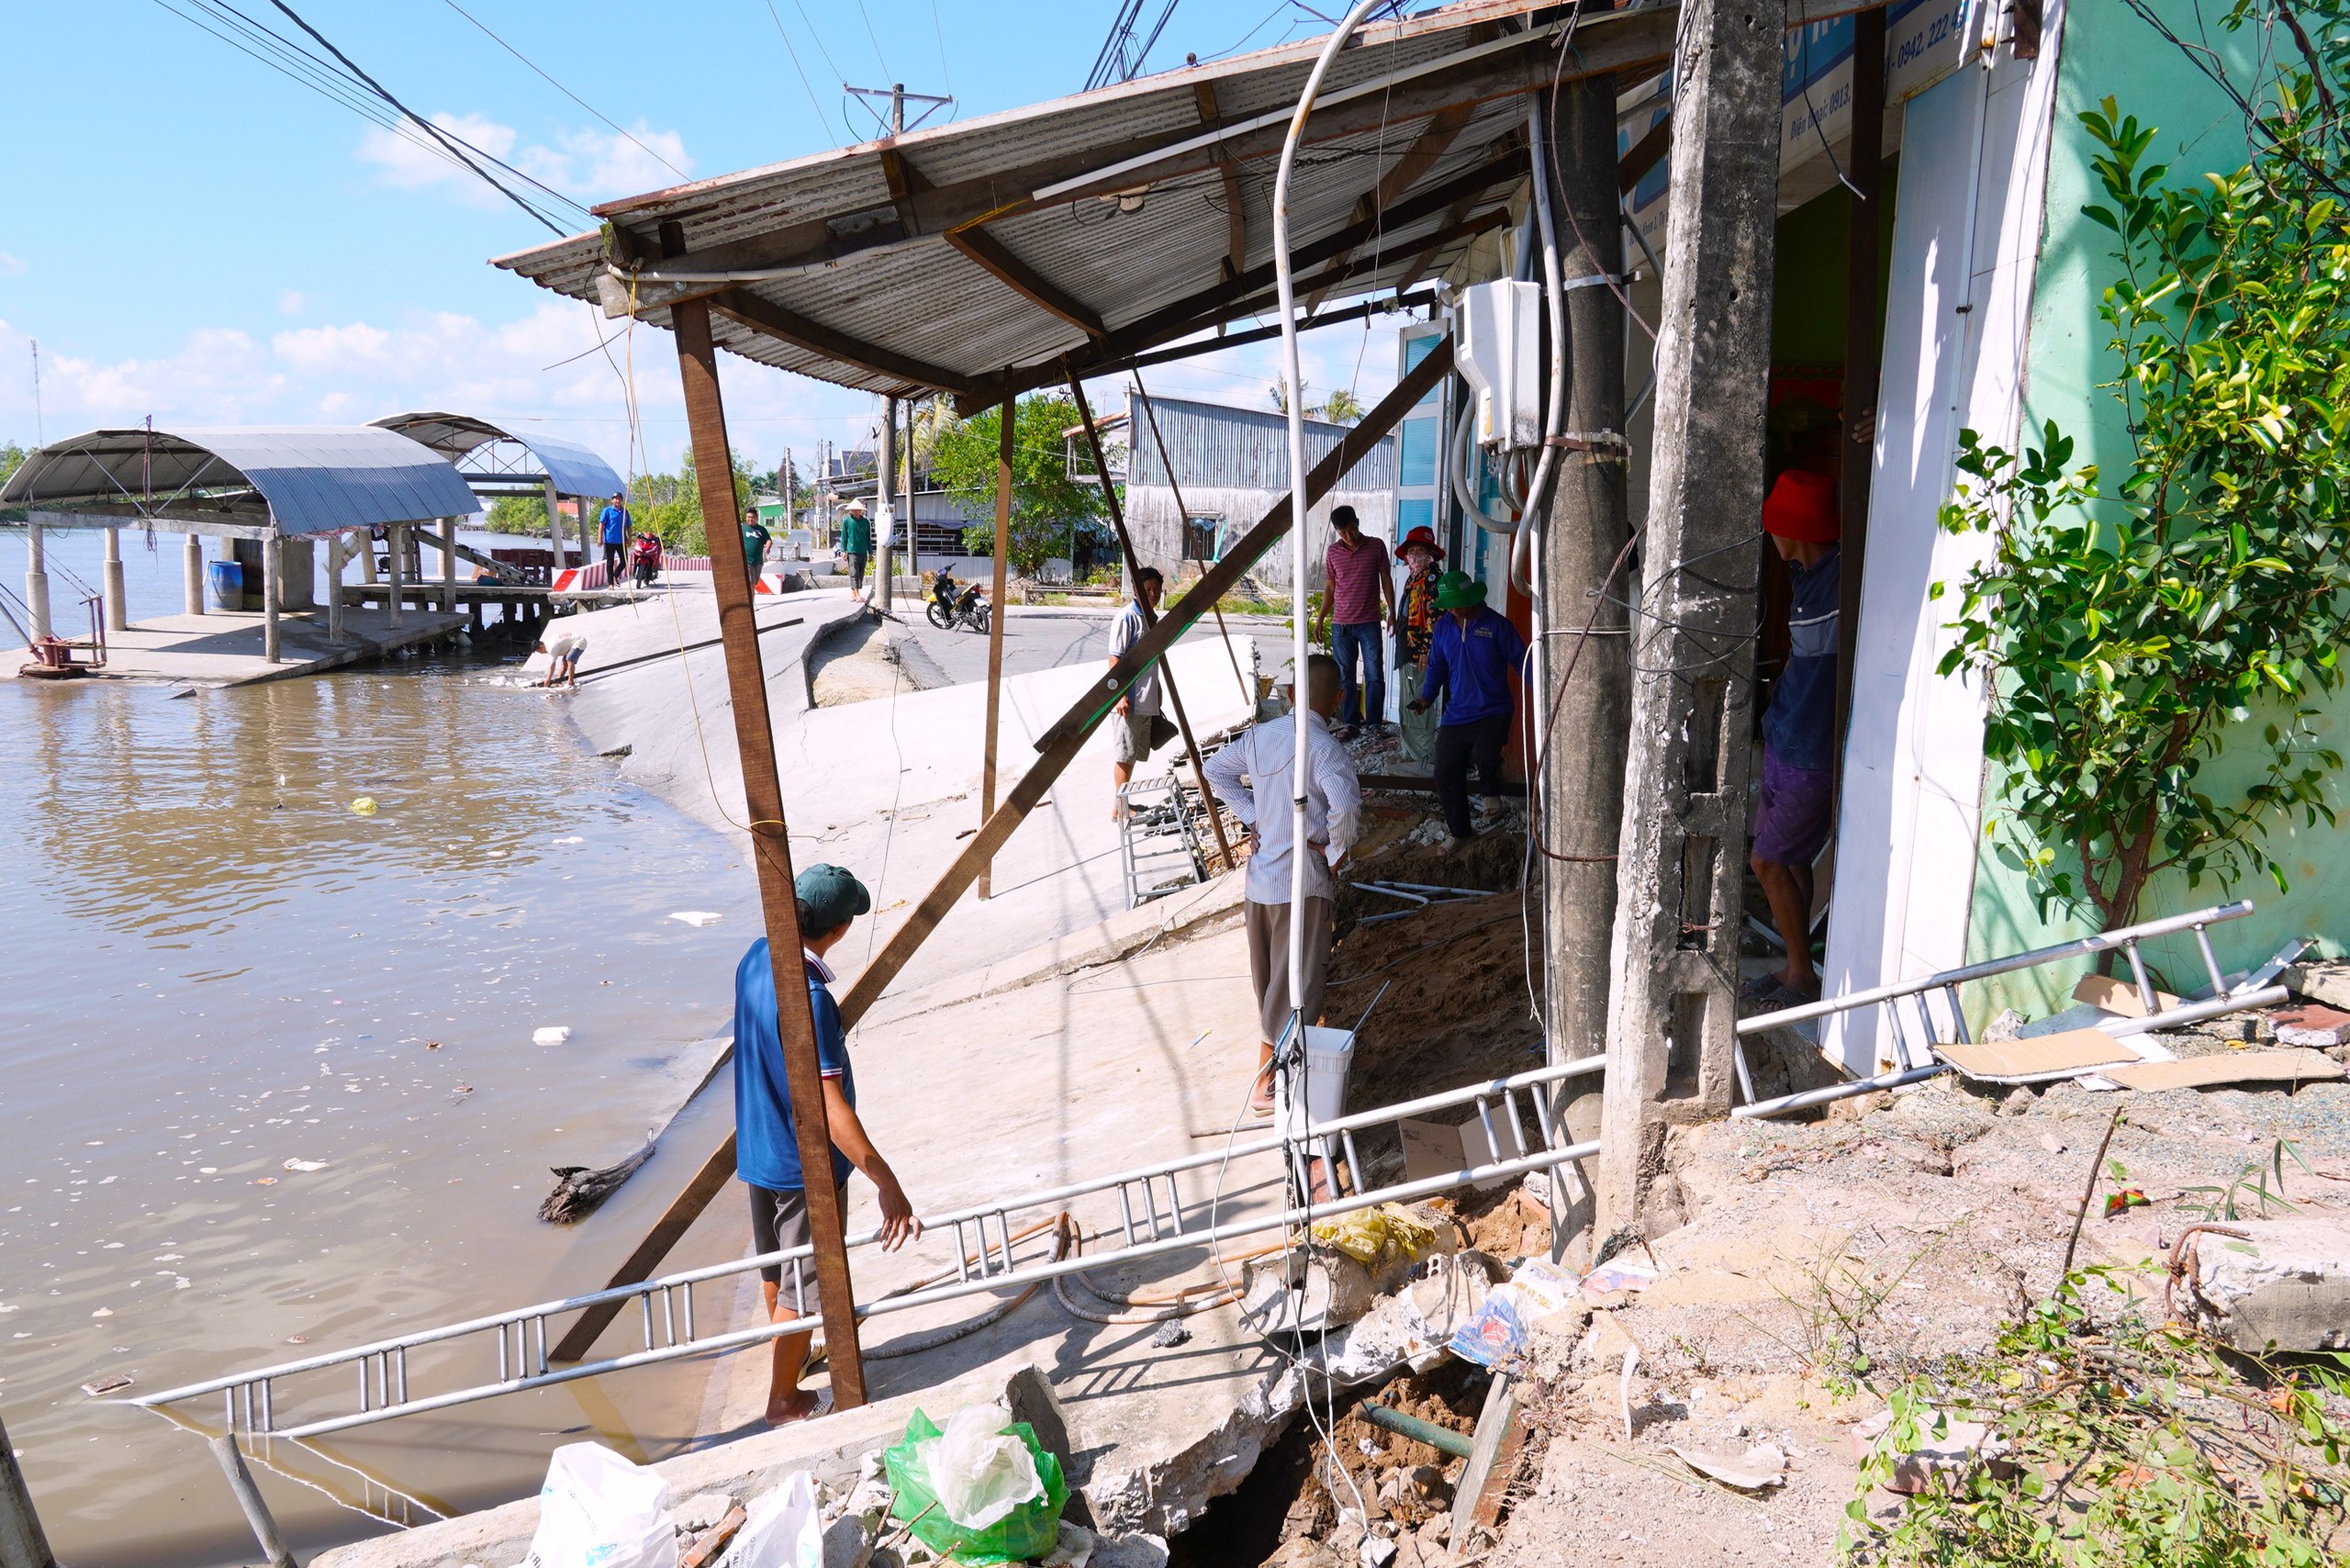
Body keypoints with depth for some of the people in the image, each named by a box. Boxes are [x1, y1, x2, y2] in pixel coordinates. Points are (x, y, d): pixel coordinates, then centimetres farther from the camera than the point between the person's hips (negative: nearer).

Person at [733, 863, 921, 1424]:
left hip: (757, 1146, 9)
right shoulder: (809, 1000, -33)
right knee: (806, 1283, 11)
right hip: (803, 1163, -9)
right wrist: (888, 1184, -35)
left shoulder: (757, 957, -6)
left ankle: (792, 1353, 50)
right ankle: (784, 1399, 28)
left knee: (774, 1265, 27)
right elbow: (830, 1110, -36)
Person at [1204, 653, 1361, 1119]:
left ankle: (1272, 1058, 35)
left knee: (1267, 978, 20)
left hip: (1259, 877, 7)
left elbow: (1216, 770, 16)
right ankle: (1269, 1084, 4)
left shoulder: (1260, 734, 4)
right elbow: (1346, 807, -33)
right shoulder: (1326, 750, -17)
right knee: (1296, 985, 2)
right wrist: (1335, 851, -15)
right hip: (1303, 883, -7)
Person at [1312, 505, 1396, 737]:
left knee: (1374, 675, -2)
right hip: (1340, 624, 2)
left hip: (1369, 623, -2)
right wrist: (1320, 621, 8)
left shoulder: (1376, 547, -1)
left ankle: (1375, 724, 6)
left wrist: (1392, 613, -4)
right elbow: (1329, 588, 11)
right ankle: (1350, 723, 12)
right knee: (1345, 676, 5)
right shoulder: (1333, 552, 5)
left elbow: (1386, 581, 3)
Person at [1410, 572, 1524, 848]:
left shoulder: (1497, 625, -7)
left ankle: (1492, 792, 7)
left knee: (1484, 757, -31)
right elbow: (1436, 667, 17)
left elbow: (1520, 660, -4)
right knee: (1446, 776, 3)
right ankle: (1461, 832, 24)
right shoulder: (1443, 628, 8)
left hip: (1493, 713, -5)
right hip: (1456, 715, 5)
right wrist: (1427, 697, 3)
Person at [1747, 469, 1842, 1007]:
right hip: (1783, 746, 9)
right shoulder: (1804, 575, 7)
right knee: (1790, 862, 16)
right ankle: (1793, 969, 29)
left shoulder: (1845, 576, -20)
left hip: (1812, 757, -9)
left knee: (1768, 862, -1)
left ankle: (1804, 977, 13)